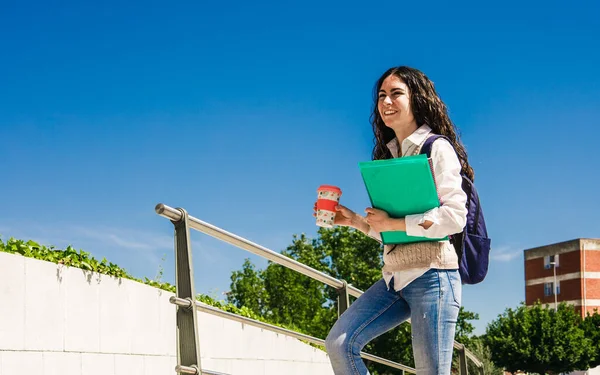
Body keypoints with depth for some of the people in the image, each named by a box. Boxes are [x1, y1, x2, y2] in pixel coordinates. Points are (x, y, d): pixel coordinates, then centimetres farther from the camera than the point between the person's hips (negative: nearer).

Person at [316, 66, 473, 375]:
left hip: (431, 275, -7)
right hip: (394, 278, 7)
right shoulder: (388, 156, 17)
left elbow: (455, 216, -16)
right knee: (339, 343, -7)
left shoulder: (437, 148, -4)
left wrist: (393, 223, -15)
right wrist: (354, 220, 4)